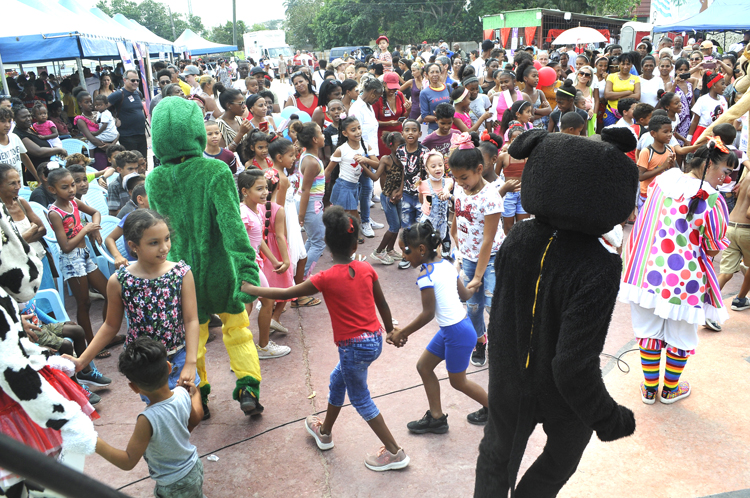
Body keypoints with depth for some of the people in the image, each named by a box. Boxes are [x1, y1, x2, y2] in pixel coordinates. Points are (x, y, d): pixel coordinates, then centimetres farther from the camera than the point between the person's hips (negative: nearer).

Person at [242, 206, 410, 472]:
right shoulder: (366, 269, -3)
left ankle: (394, 452, 20)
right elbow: (382, 304, 6)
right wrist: (391, 331, 23)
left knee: (361, 400, 12)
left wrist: (251, 289, 4)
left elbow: (285, 293, -10)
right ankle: (325, 431, 46)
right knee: (338, 379, 27)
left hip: (354, 347, -7)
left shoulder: (326, 278, -17)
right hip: (375, 339, 7)